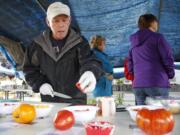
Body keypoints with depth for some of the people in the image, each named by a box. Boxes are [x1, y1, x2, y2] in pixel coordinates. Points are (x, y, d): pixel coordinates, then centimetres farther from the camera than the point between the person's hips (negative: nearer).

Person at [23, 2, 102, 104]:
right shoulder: (38, 44, 1)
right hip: (48, 101, 2)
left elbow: (89, 61, -23)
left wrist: (91, 73, -46)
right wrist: (39, 83, -8)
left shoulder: (79, 42, -7)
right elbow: (29, 68, 10)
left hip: (76, 101, -2)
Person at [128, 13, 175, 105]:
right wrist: (170, 75, 11)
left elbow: (130, 67, 18)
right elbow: (168, 60, -5)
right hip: (157, 83, -5)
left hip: (137, 85, 6)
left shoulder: (134, 42, 16)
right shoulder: (157, 37, -2)